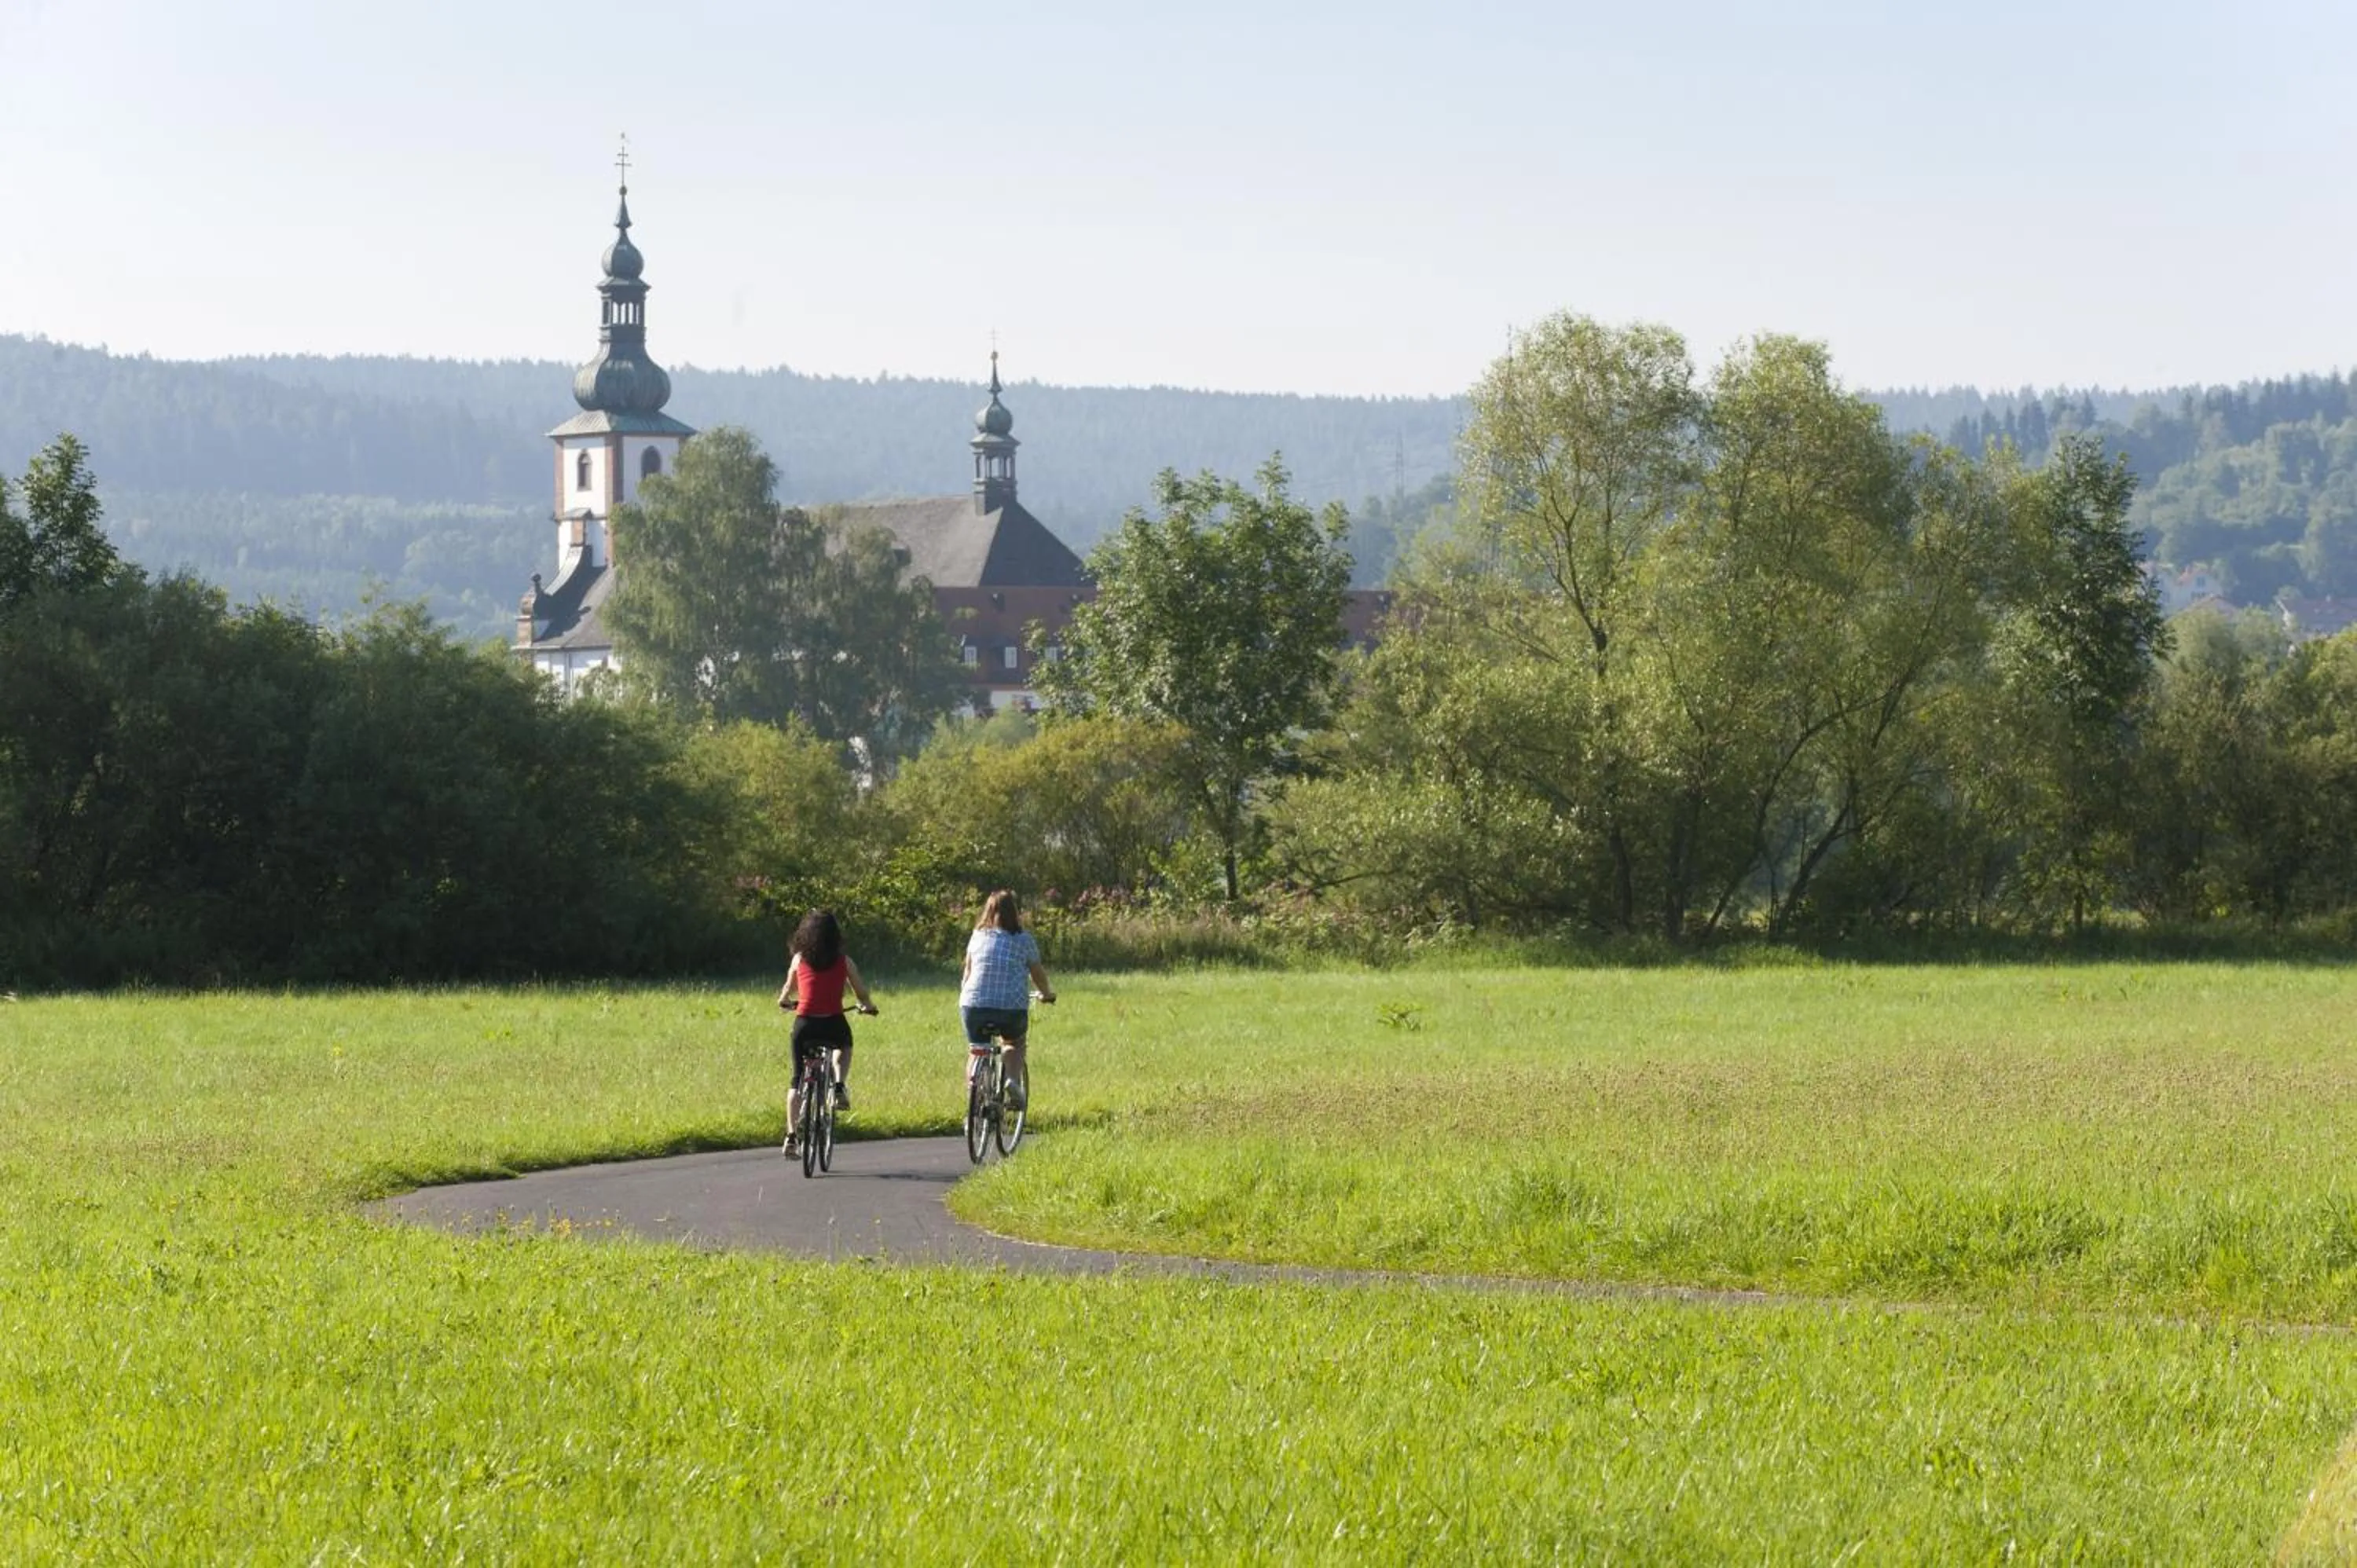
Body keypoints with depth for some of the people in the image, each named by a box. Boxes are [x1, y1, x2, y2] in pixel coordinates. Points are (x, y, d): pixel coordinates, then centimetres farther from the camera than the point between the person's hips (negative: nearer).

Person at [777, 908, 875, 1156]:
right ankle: (839, 1086, 9)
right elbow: (861, 992, 10)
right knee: (843, 1047, 36)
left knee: (798, 1080, 14)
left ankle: (791, 1136, 5)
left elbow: (788, 989, 19)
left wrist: (784, 1001, 43)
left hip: (804, 1024, 1)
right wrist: (869, 1007, 32)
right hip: (833, 1024, -1)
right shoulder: (843, 961, 3)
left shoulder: (799, 959, 6)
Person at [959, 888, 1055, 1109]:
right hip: (1012, 1009, -1)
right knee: (1015, 1042, 27)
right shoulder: (1024, 941, 4)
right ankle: (1013, 1079, 2)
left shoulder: (977, 937, 10)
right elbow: (1038, 975, 14)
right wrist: (1047, 993, 35)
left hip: (974, 1007, 1)